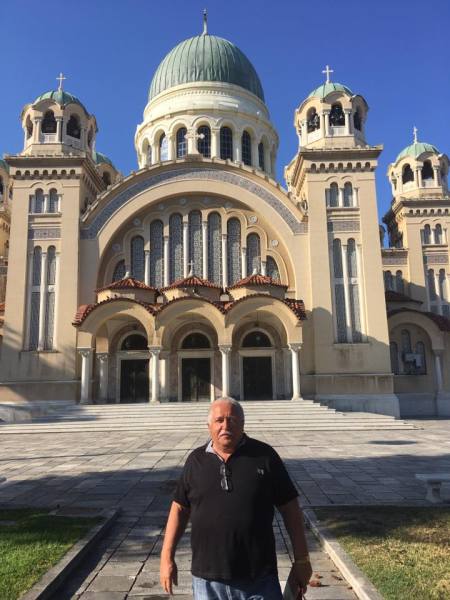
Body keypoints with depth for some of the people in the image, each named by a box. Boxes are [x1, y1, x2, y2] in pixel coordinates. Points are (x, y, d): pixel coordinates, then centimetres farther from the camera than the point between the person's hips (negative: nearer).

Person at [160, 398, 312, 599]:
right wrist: (167, 557, 5)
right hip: (207, 579, 2)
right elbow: (180, 508, 8)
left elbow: (289, 508, -1)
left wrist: (301, 559, 0)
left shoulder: (264, 456, -5)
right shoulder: (196, 460, 1)